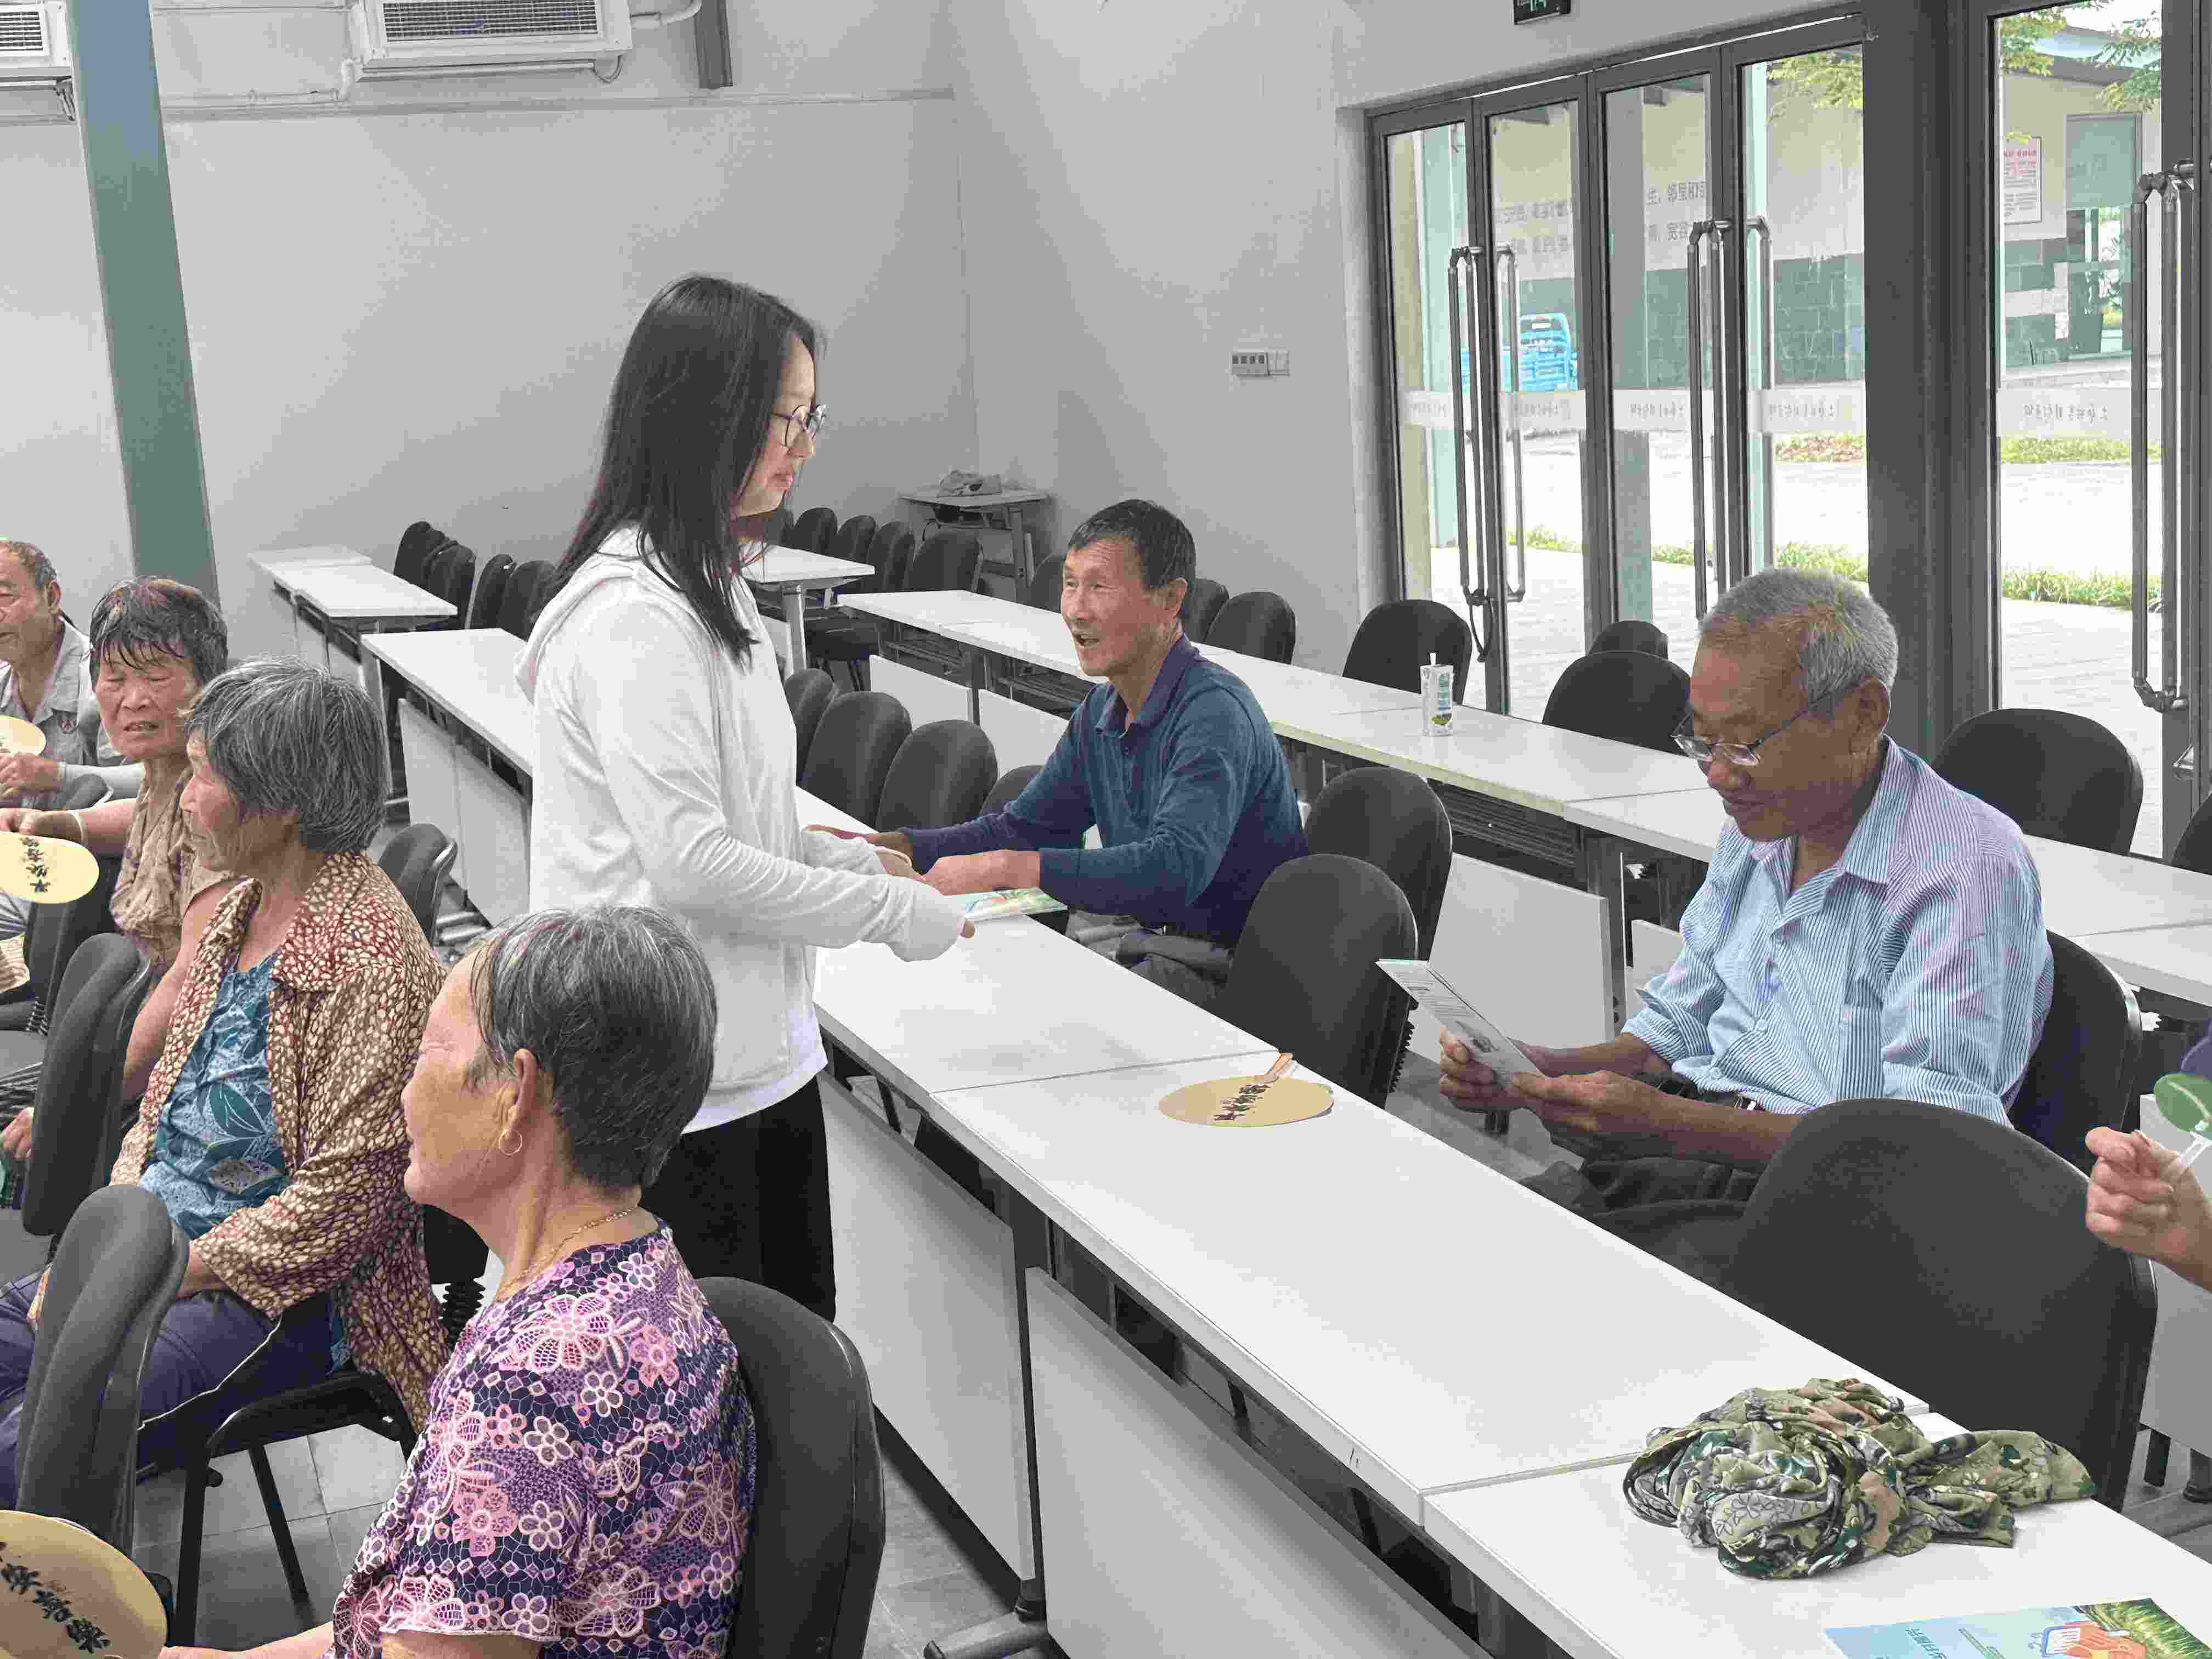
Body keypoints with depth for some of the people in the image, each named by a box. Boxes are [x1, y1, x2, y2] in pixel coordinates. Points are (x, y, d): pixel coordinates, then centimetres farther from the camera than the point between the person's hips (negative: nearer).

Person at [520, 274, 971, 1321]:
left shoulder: (709, 587, 14)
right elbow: (691, 863, -23)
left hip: (758, 1056, 10)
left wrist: (858, 862, 9)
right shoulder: (634, 615, -19)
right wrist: (891, 911, -14)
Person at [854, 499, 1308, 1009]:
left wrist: (1002, 867, -35)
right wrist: (885, 847, 3)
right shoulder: (1101, 711, 9)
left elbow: (1177, 866, -35)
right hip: (1139, 939, 8)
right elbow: (1023, 827, 17)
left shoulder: (1213, 712, -21)